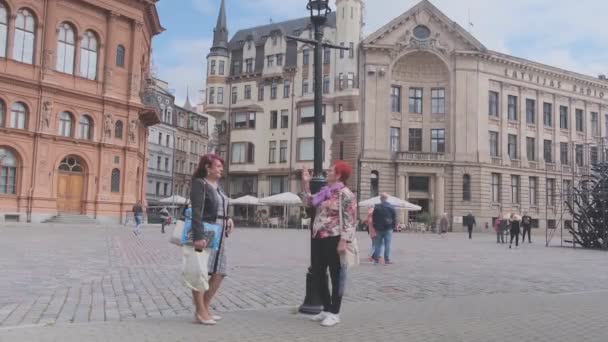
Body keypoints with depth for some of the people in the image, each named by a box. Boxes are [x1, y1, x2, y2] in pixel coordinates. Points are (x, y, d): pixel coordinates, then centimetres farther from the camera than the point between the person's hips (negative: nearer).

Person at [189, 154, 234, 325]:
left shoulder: (217, 185, 16)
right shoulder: (200, 184, -9)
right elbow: (197, 211, -19)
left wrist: (228, 219, 6)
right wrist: (198, 236, -27)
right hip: (205, 233, -9)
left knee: (219, 272, 10)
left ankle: (204, 308, 22)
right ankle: (200, 312, 6)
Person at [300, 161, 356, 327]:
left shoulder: (346, 194, -10)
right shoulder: (324, 192, 15)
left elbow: (349, 221, -14)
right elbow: (308, 202, 28)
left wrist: (343, 241, -21)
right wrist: (306, 183, 20)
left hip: (334, 240, -9)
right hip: (318, 239, 9)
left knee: (336, 277, 2)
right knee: (318, 275, 14)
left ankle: (334, 313, 12)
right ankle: (327, 309, 27)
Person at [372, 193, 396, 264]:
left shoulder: (377, 207, 0)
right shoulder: (391, 207, -2)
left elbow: (373, 218, 2)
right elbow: (394, 218, 0)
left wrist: (375, 226, 11)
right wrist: (393, 226, 8)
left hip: (379, 228, 1)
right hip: (388, 228, -1)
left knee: (377, 244, 8)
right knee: (387, 245, 0)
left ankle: (376, 259, 9)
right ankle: (387, 260, -1)